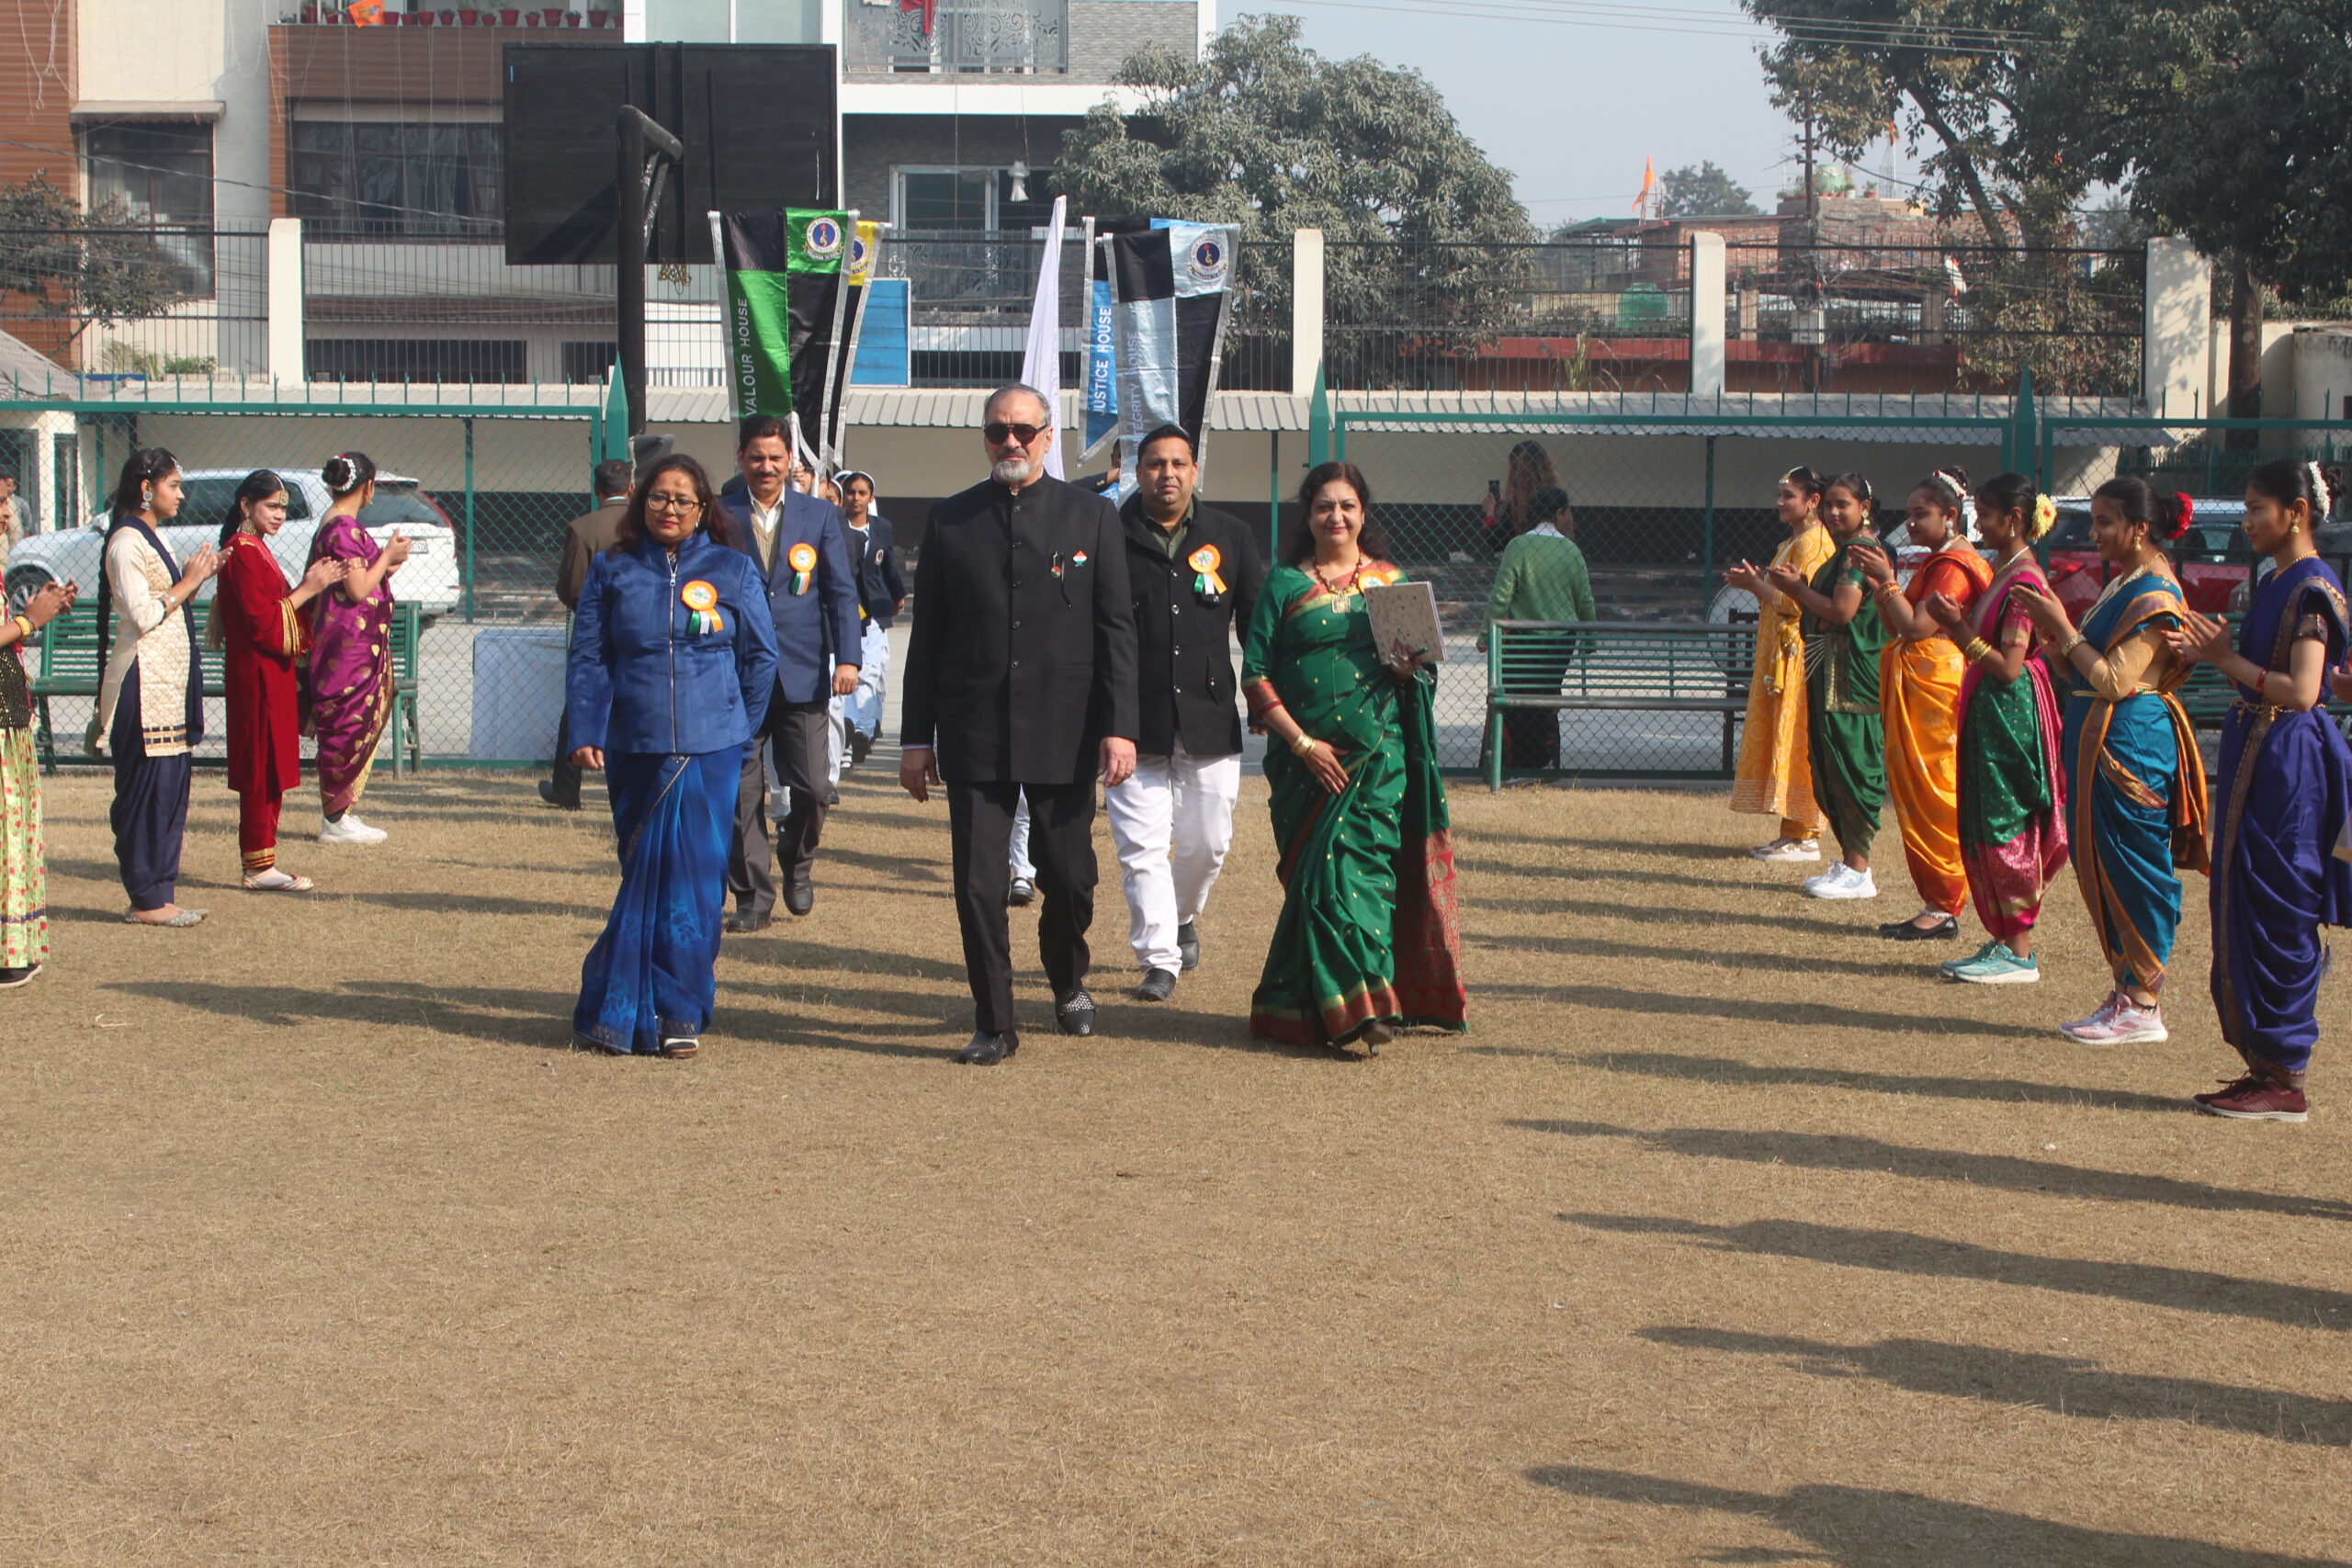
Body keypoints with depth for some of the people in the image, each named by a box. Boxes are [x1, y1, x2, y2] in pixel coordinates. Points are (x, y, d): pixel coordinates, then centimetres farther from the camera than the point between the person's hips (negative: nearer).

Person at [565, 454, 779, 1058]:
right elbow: (588, 658, 5)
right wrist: (585, 733, -6)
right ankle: (628, 1007, 15)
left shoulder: (734, 571, 5)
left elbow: (761, 656, 11)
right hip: (635, 751, 1)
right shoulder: (612, 572, 7)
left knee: (694, 874, -4)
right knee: (643, 871, 6)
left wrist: (741, 730, 11)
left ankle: (680, 1013, 3)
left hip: (711, 751, -1)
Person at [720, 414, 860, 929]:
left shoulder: (820, 514, 7)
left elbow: (841, 591, 5)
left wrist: (847, 657, -5)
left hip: (803, 674, 0)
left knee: (810, 788, -2)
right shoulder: (719, 517, 5)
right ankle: (753, 896, 8)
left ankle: (797, 862, 26)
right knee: (741, 792, -1)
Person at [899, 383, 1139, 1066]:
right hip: (973, 734, 0)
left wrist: (1119, 727, -7)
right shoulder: (951, 520, 7)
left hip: (1064, 733, 0)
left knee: (1069, 880, 9)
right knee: (978, 887, -2)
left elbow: (1116, 629, 1)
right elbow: (927, 636, 8)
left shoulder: (1092, 516, 4)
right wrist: (916, 736, 5)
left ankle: (1068, 984, 36)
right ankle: (993, 1023, 9)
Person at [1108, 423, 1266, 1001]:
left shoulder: (1230, 536, 8)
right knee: (1142, 845, -5)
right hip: (1133, 722, -2)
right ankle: (1158, 958, 0)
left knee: (1207, 841, 8)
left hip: (1210, 720, 2)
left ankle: (1184, 916, 36)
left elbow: (1257, 623, 13)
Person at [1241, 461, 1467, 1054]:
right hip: (1306, 758, 0)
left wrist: (1409, 669, -8)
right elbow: (1256, 676, 2)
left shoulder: (1391, 582, 12)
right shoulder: (1285, 583, 7)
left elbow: (1421, 666, 17)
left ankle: (1354, 1005, -8)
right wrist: (1302, 743, -8)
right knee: (1314, 872, -3)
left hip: (1378, 756, 0)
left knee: (1357, 866, -11)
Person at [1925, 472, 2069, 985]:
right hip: (1985, 712, 10)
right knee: (1983, 832, 12)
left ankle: (2020, 953, -1)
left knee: (2006, 832, -6)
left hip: (2008, 712, -10)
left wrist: (1958, 628, -19)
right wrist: (1956, 623, 8)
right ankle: (2004, 942, 18)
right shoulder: (2002, 571, 14)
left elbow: (2008, 667, -20)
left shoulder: (2024, 579, -16)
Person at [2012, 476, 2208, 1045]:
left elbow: (2114, 680, -21)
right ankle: (2126, 992, 19)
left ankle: (2142, 1006, 1)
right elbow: (2076, 671, 15)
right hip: (2096, 741, 10)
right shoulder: (2120, 587, 15)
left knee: (2129, 872, -5)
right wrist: (2049, 626, 1)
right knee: (2100, 869, 12)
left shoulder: (2154, 594, -14)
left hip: (2131, 740, -10)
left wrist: (2063, 626, -16)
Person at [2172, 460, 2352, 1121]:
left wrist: (2228, 659, -14)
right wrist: (2215, 654, 2)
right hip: (2255, 757, 10)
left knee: (2277, 921, -5)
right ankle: (2266, 1067, 19)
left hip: (2287, 762, -10)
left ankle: (2285, 1085, 1)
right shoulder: (2274, 583, 14)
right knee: (2243, 912, 12)